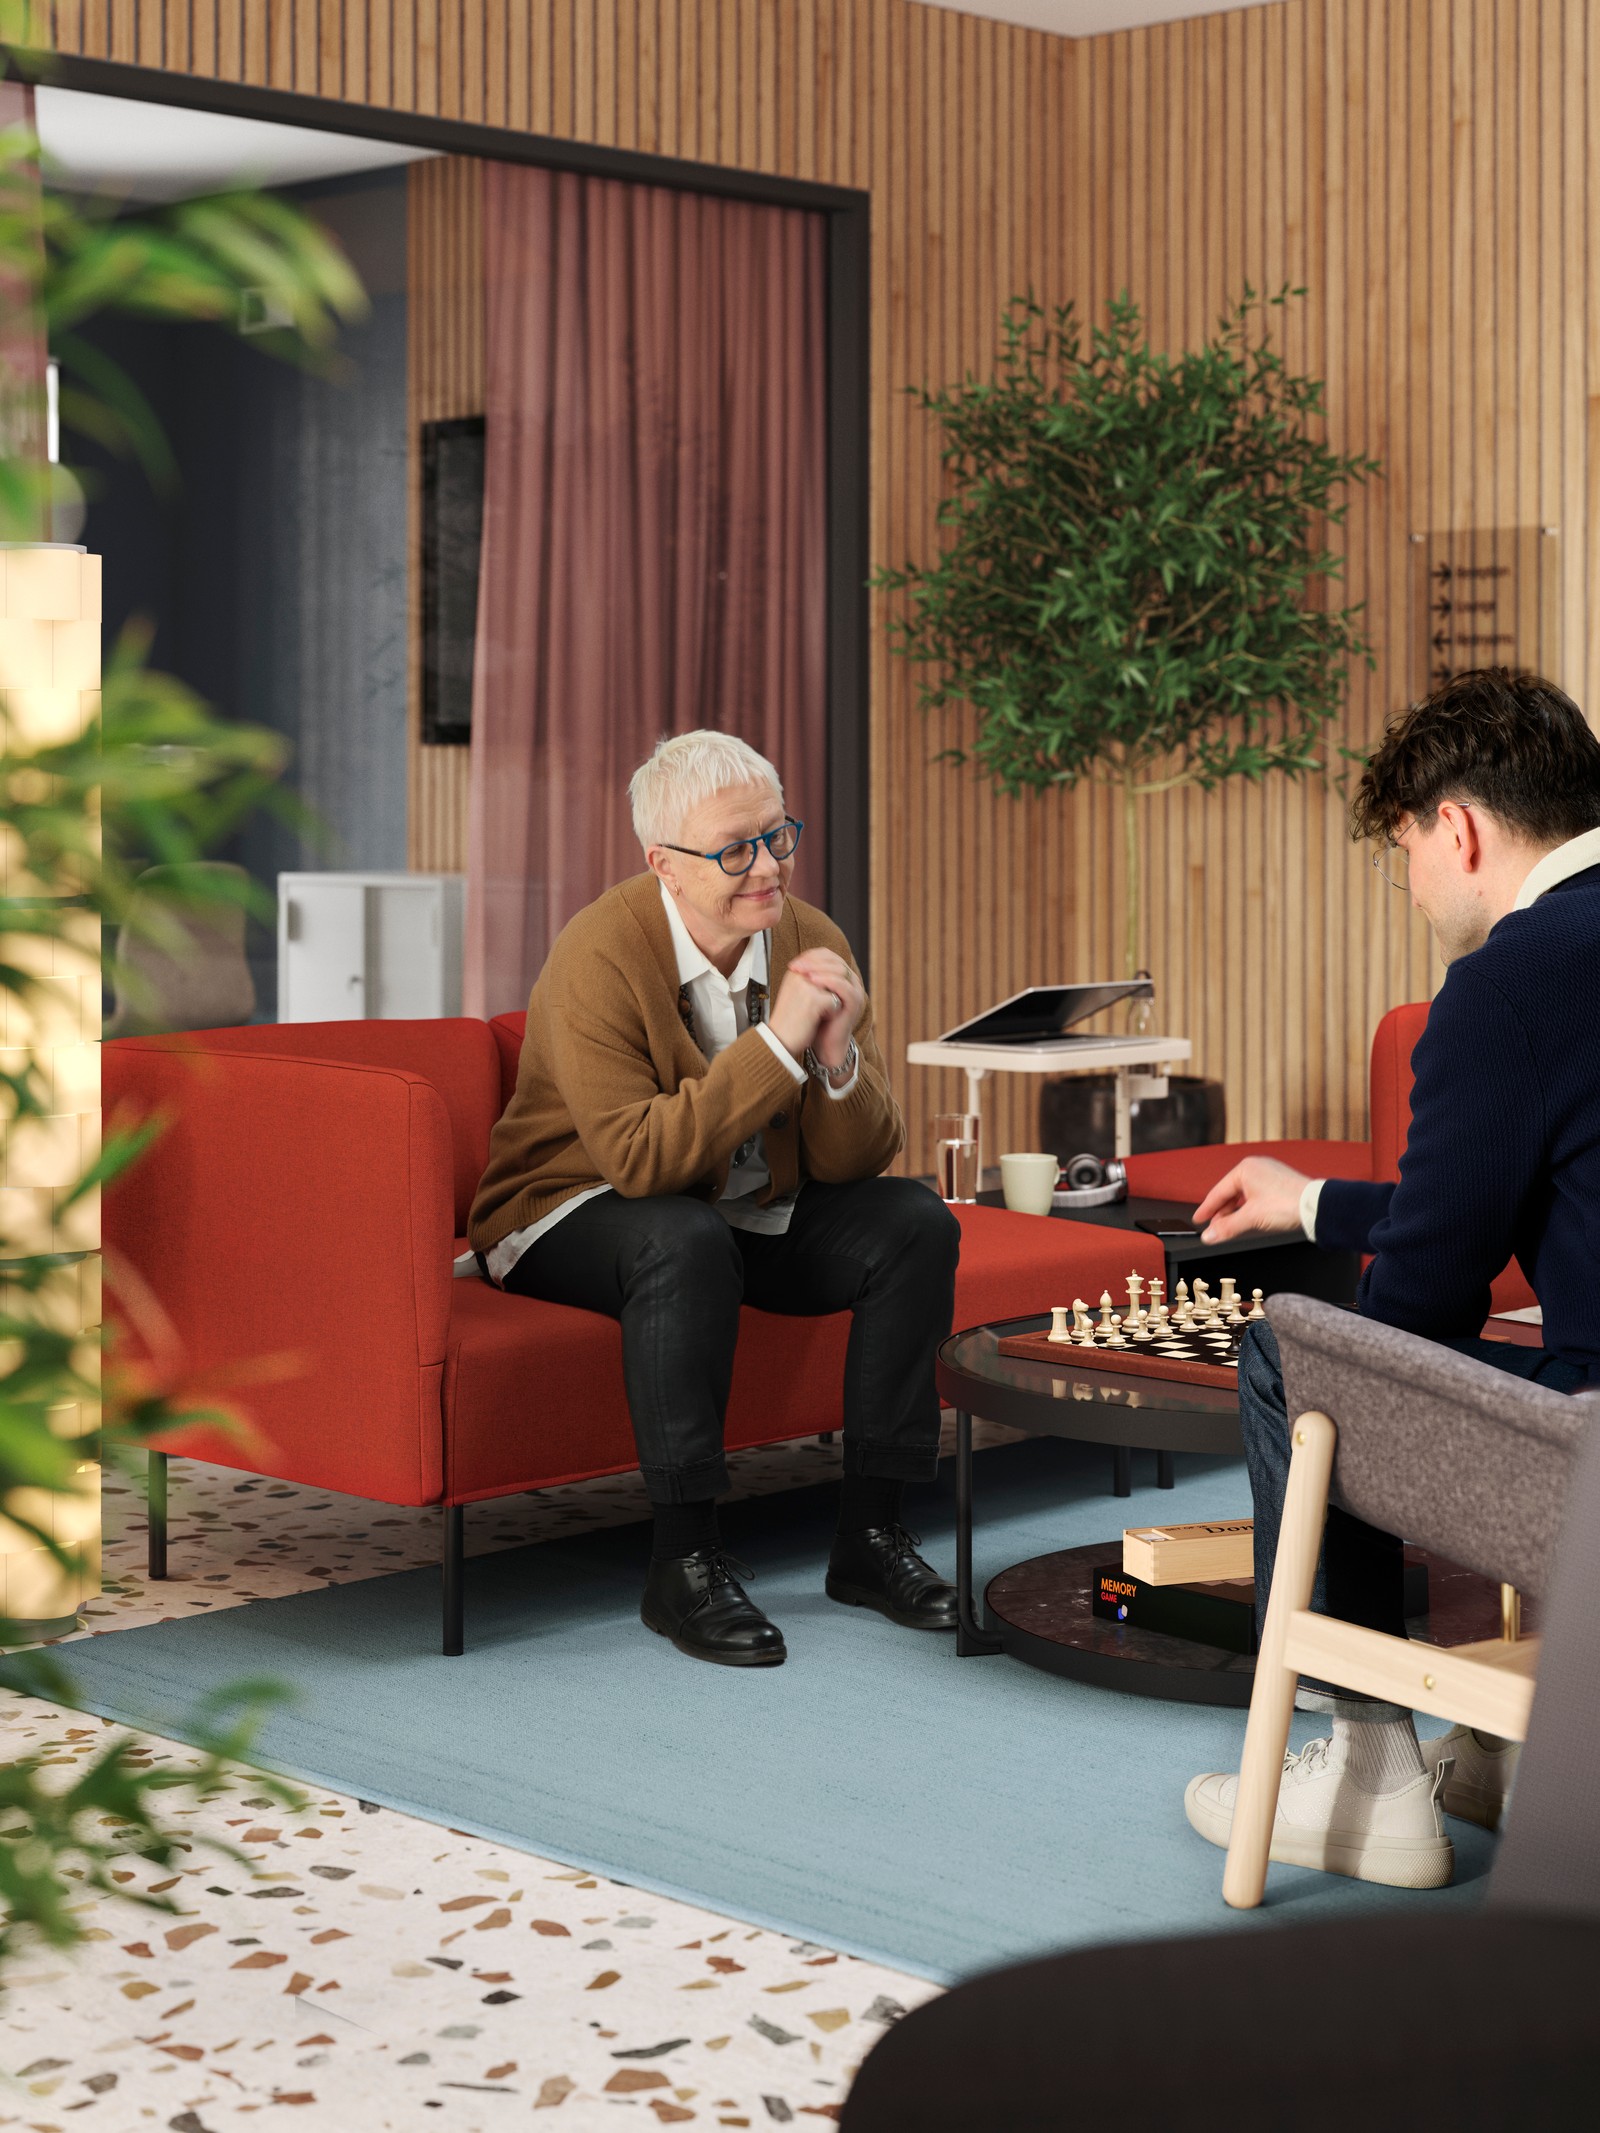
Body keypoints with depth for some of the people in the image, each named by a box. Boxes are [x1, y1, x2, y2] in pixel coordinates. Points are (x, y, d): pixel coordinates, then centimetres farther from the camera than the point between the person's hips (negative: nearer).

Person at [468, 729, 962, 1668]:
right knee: (687, 1240, -37)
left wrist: (839, 1059, -26)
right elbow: (638, 1157, -32)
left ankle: (872, 1532, -8)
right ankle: (686, 1560, -28)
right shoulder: (600, 955, -22)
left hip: (754, 1213, 6)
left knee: (916, 1222, -15)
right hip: (575, 1218, -6)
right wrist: (777, 1046, -33)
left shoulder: (812, 941, -6)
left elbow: (858, 1161, -5)